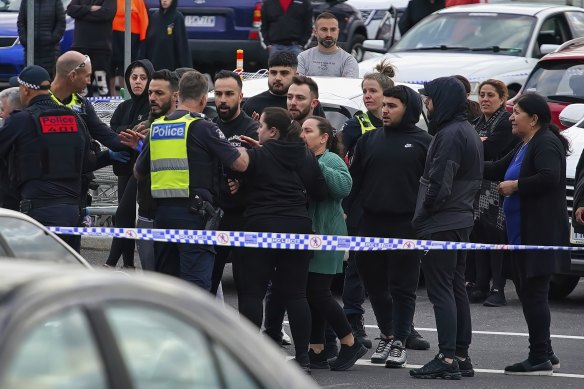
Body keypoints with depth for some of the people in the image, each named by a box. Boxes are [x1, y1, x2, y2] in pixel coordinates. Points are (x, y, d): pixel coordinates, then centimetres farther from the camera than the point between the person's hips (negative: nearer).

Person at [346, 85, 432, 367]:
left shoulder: (423, 142, 0)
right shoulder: (370, 140, 13)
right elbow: (354, 179, 13)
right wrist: (345, 210, 4)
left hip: (406, 225, -5)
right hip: (371, 223, 5)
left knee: (403, 287, 0)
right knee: (374, 284, 10)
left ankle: (399, 342, 6)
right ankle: (386, 335, 26)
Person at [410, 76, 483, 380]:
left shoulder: (449, 135, -17)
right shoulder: (468, 132, 15)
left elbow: (439, 184, -22)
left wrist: (422, 217, -10)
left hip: (440, 225, -10)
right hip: (462, 220, 10)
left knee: (441, 290, -9)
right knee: (456, 288, 14)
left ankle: (447, 359, -11)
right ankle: (462, 357, 18)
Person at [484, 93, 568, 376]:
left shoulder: (546, 144, -13)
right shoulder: (525, 146, 18)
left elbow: (549, 177, -27)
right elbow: (498, 170, 25)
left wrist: (515, 186, -17)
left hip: (539, 233, -10)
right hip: (522, 233, 10)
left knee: (534, 292, -8)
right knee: (527, 291, 13)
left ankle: (540, 359, -6)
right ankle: (544, 355, 20)